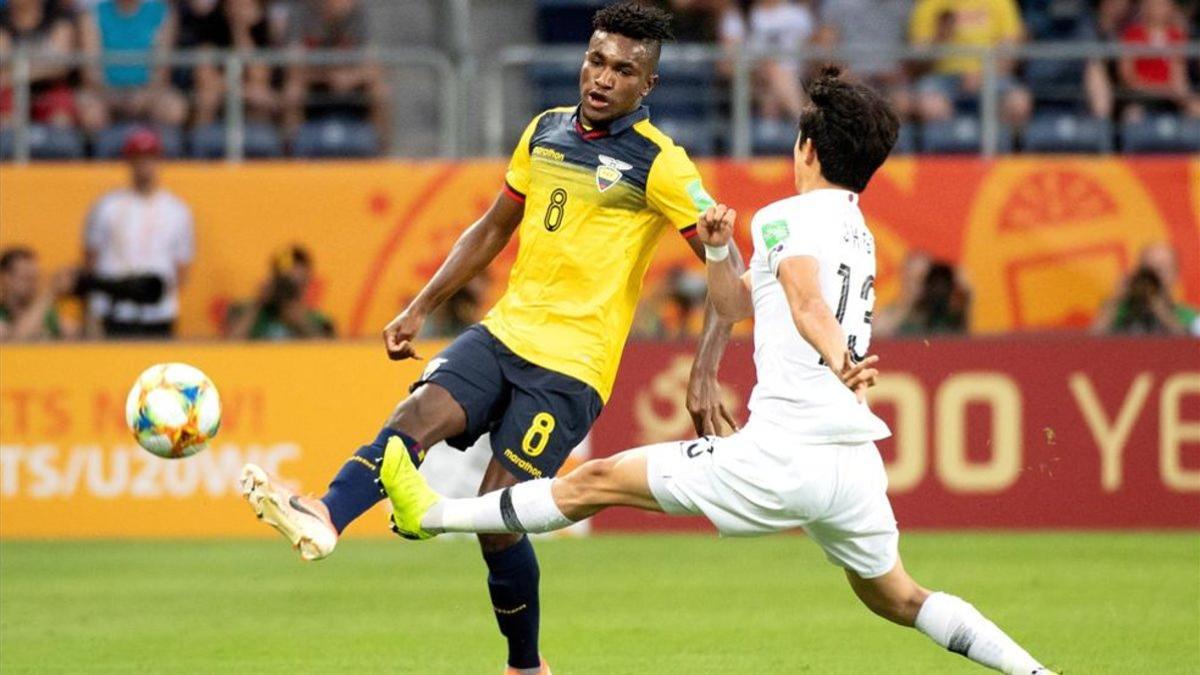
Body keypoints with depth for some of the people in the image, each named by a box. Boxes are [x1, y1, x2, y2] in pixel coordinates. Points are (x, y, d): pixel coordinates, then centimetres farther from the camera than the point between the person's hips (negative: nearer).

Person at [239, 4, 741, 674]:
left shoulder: (658, 163, -7)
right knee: (420, 412, -23)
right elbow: (494, 229, 23)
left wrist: (705, 374, -21)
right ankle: (323, 518, -48)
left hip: (570, 366, -5)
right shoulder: (545, 132, 11)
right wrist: (421, 309, 18)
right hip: (504, 333, 5)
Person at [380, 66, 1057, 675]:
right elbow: (739, 305, 30)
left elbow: (807, 301, -24)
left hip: (784, 455, -8)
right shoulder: (859, 235, 23)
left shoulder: (787, 217, -4)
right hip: (856, 463, 8)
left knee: (600, 479, 3)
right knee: (898, 599, 23)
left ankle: (434, 514, 10)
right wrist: (718, 251, 12)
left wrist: (838, 362, -38)